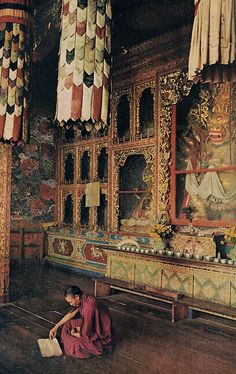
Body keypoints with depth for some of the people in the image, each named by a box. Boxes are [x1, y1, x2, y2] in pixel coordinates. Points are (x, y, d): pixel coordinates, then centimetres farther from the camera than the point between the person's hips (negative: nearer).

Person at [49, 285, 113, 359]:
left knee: (74, 346, -25)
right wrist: (56, 327, 8)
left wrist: (73, 333, -6)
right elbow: (71, 314, 10)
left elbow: (86, 334, -26)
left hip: (101, 337, -9)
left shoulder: (89, 307, -34)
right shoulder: (83, 298, -7)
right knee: (68, 324, 10)